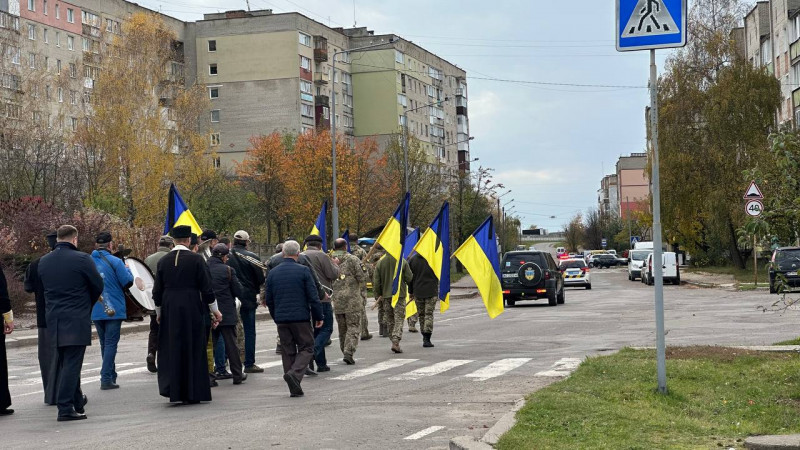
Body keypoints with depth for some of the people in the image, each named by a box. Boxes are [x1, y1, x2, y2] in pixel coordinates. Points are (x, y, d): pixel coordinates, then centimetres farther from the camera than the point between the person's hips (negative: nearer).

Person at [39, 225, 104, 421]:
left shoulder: (43, 261, 7)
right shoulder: (82, 259, -11)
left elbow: (44, 287, 14)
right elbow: (98, 286, -4)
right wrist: (88, 304, 13)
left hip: (54, 319, 6)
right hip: (77, 320, -6)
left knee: (64, 362, 17)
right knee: (72, 363, -5)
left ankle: (77, 401, 29)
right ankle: (65, 408, -8)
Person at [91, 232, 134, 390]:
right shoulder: (114, 262, -12)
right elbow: (128, 282, -11)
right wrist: (127, 270, 7)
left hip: (96, 311, 5)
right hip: (114, 310, -5)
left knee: (104, 344, 17)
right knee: (111, 343, -3)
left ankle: (111, 376, 26)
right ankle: (106, 379, -9)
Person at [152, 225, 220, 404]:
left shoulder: (163, 261, 2)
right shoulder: (196, 259, -7)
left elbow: (157, 291, 7)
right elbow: (206, 287, -5)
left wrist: (159, 313, 20)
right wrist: (215, 310, 5)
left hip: (169, 310, 2)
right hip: (192, 310, -2)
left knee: (171, 350, 10)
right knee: (193, 349, 6)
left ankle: (172, 389, 4)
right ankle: (192, 393, 9)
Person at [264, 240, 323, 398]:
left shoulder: (272, 273, 6)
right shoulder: (303, 271, -7)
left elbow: (268, 299, 10)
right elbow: (313, 296, -7)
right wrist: (318, 316, 3)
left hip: (281, 319, 4)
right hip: (301, 317, -4)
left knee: (287, 351, 9)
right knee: (306, 348, 5)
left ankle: (294, 388, 9)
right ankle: (295, 373, -20)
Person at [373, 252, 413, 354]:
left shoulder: (380, 263, -1)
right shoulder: (402, 262, -8)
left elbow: (376, 282, 0)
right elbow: (409, 278, -6)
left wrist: (378, 295, 9)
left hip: (386, 295, 3)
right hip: (400, 295, -2)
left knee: (389, 320, 13)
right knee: (399, 319, -1)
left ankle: (394, 342, 17)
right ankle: (396, 342, -14)